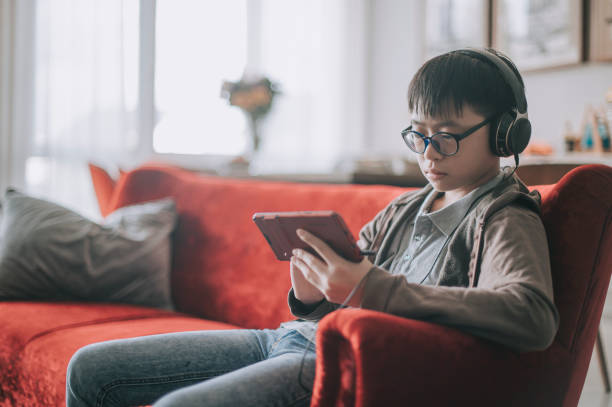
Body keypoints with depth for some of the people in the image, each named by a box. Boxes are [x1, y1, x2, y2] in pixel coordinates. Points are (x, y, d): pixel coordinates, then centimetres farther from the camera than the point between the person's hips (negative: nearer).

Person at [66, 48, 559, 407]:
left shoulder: (506, 221, -5)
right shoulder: (404, 209, 16)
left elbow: (534, 316, -29)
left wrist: (369, 287, -32)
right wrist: (311, 295, -9)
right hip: (301, 335, 8)